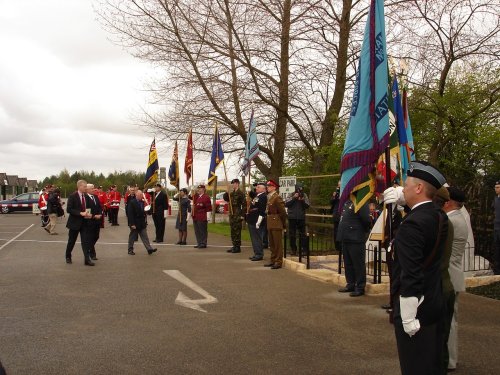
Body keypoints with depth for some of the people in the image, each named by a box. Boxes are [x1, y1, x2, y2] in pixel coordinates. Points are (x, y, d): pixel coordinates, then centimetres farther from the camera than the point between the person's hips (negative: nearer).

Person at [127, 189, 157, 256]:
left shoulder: (142, 202, 8)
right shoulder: (132, 202, -14)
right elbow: (130, 214, -18)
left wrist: (145, 222, 11)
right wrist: (132, 224, -21)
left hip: (142, 224, 6)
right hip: (135, 224, -6)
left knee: (145, 237, 2)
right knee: (132, 237, 7)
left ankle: (149, 249, -1)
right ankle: (130, 250, 18)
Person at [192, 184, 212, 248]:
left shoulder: (206, 197, -8)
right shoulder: (196, 196, 15)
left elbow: (209, 208, -11)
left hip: (202, 218, -8)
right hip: (195, 217, 8)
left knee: (203, 231, -2)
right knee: (197, 231, 12)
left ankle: (203, 244, 3)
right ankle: (199, 243, 19)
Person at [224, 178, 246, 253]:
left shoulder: (241, 193, -10)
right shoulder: (231, 193, 14)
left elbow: (244, 205, -13)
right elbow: (225, 198, 21)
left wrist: (242, 215, -16)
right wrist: (227, 193, 0)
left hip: (237, 215, -8)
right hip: (231, 215, 8)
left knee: (237, 231, -5)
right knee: (233, 231, 12)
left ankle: (238, 247, 1)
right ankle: (234, 246, 20)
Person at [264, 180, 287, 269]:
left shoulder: (277, 198, -14)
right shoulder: (269, 197, 14)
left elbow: (283, 212, -15)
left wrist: (283, 224, -8)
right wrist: (267, 221, 12)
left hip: (276, 224, -9)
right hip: (270, 224, 9)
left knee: (278, 244, -2)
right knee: (272, 244, 15)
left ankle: (278, 262, 3)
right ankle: (273, 260, 24)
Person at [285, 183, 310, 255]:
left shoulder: (304, 195, 3)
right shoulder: (291, 195, -1)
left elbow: (308, 206, 0)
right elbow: (286, 204, -12)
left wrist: (303, 201, -17)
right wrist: (293, 198, -19)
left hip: (301, 218, 1)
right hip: (292, 217, -1)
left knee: (302, 234, 2)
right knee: (292, 235, 5)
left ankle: (302, 249, 8)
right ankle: (293, 249, 15)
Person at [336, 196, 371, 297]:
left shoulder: (361, 203, -14)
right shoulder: (347, 202, 13)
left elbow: (366, 220, -17)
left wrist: (364, 232, -2)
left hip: (356, 239, -9)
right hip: (346, 238, 9)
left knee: (358, 264, 0)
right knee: (348, 263, 16)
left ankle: (360, 288, 8)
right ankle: (350, 284, 28)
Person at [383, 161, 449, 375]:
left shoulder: (412, 225, -23)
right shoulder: (440, 217, 3)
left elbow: (410, 277, -25)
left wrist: (408, 319, -20)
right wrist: (402, 198, 10)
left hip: (415, 310, -9)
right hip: (435, 305, 9)